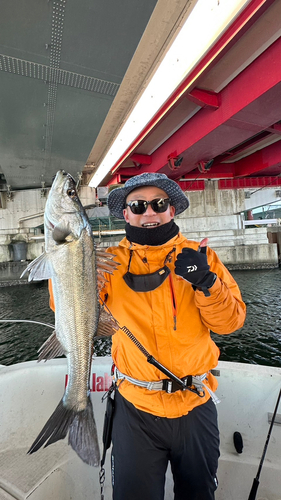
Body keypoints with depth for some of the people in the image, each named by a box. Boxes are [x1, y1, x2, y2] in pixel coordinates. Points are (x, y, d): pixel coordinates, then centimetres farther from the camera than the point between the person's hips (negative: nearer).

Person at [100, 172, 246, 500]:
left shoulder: (201, 256, -6)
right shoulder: (112, 262, -8)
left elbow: (231, 322, -8)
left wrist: (206, 282, -25)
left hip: (196, 404, 2)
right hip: (135, 408, -1)